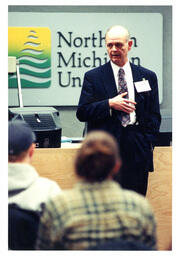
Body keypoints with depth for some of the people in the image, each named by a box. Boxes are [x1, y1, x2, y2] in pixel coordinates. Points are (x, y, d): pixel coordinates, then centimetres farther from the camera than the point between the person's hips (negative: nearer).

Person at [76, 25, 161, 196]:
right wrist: (110, 104, -11)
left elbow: (154, 116, 13)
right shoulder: (93, 77, 7)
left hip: (138, 152, 2)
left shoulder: (148, 77, 12)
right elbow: (82, 113, 1)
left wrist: (148, 145, 1)